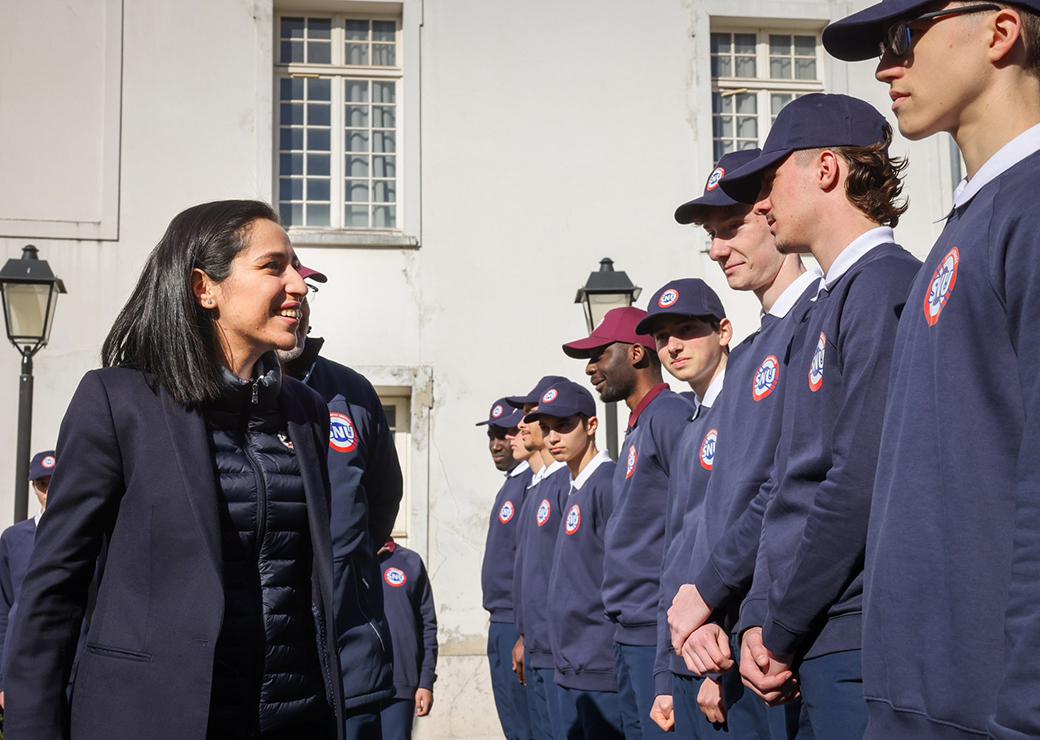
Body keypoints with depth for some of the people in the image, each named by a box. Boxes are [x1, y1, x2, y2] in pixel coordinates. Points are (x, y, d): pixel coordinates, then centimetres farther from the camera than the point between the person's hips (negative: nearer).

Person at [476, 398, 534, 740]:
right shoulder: (512, 483, 17)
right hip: (502, 625, 10)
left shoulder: (531, 484, -14)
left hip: (518, 627, -10)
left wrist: (525, 634, -22)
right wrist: (501, 628, 19)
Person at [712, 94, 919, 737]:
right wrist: (760, 621, 6)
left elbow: (863, 481, -20)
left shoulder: (887, 283, -12)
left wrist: (782, 633, -12)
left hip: (861, 654, -9)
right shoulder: (830, 304, 17)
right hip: (815, 652, 9)